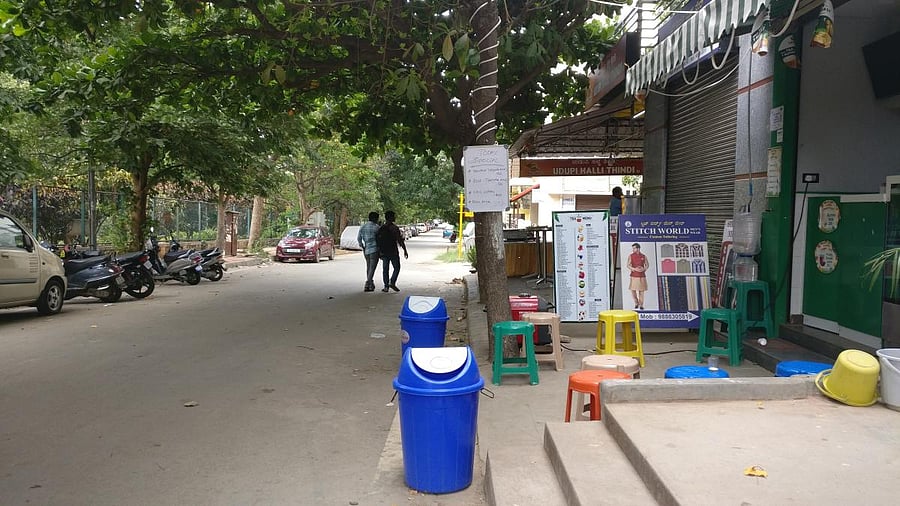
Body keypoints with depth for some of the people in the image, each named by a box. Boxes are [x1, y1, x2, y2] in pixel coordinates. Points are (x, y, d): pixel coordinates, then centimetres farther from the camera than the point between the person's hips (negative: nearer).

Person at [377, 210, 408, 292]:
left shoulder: (381, 228, 6)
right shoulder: (395, 228, -9)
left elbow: (378, 241, 8)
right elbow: (400, 240, -12)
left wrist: (380, 252, 15)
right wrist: (405, 250, -8)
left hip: (384, 252, 4)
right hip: (393, 252, -4)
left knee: (385, 269, 8)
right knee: (396, 268, 8)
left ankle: (386, 286, 5)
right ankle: (392, 282, -7)